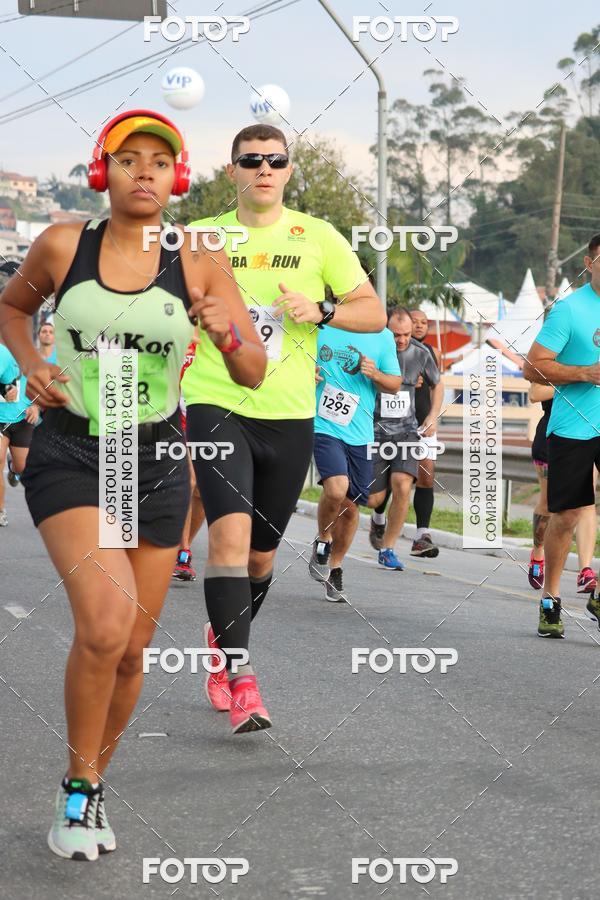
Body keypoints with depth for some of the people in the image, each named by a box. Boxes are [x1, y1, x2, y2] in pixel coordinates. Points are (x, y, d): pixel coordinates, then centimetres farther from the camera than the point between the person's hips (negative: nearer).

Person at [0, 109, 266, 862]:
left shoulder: (200, 263, -2)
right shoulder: (62, 245, -4)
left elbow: (253, 374, 1)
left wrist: (227, 334, -20)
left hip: (157, 465, 3)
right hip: (70, 454, -2)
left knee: (131, 651, 9)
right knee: (105, 623, -24)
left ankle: (92, 786, 35)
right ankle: (77, 787, -2)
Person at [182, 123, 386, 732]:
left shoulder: (317, 237, 4)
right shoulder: (203, 238, 5)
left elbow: (374, 313, 5)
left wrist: (321, 311, -12)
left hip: (289, 415, 2)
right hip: (216, 405, -2)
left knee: (262, 553, 11)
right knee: (231, 530, -20)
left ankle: (221, 638, 38)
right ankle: (240, 679, -19)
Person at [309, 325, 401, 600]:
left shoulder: (383, 336, 5)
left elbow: (395, 384, 11)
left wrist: (375, 374, -10)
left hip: (359, 434, 3)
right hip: (323, 427, -3)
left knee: (350, 505, 7)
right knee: (336, 488, -25)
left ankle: (335, 567, 28)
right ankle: (323, 541, 3)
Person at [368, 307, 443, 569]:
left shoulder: (420, 353, -1)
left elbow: (437, 385, 18)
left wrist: (433, 416, 6)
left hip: (407, 430, 2)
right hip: (375, 430, -2)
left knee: (402, 486, -20)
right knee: (373, 499, -6)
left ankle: (387, 550, -5)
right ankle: (379, 516, 35)